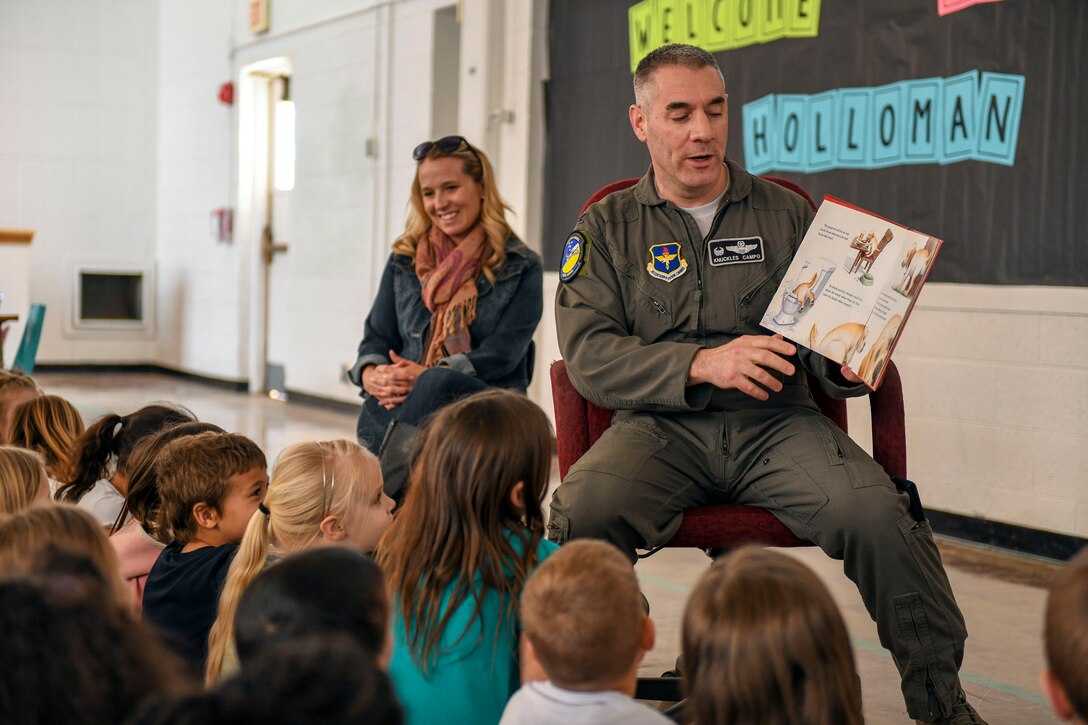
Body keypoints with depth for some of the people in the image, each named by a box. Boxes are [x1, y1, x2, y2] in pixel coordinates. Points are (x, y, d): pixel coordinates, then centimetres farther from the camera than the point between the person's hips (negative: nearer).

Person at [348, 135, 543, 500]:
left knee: (439, 384, -40)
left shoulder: (521, 267, 10)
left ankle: (383, 494, -50)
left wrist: (427, 375, -18)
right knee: (375, 409, -36)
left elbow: (503, 352, -3)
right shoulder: (404, 260, 23)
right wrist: (371, 374, -8)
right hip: (402, 403, 3)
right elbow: (377, 337, 18)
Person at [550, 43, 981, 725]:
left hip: (779, 422, 1)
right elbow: (588, 352, -2)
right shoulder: (608, 226, 11)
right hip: (660, 427, -1)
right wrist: (704, 363, -17)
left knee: (878, 513, -28)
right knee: (583, 511, -33)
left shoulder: (786, 213, 16)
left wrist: (846, 363, -12)